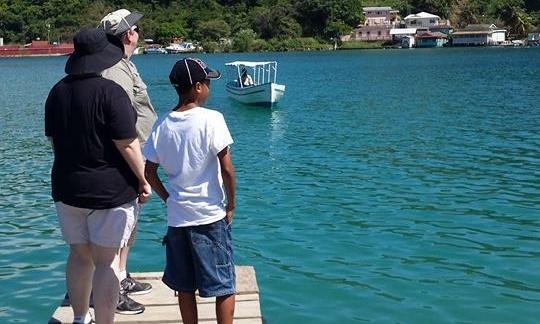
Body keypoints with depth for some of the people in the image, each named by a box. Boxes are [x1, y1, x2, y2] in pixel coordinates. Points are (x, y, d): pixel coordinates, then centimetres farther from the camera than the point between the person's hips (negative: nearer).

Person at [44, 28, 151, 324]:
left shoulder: (57, 92, 4)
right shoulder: (110, 92, -17)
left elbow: (53, 139, 14)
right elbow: (127, 144, -19)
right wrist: (143, 180, -7)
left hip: (67, 188, 6)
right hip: (110, 189, -6)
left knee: (79, 256, 18)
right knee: (106, 260, 1)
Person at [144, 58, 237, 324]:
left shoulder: (162, 125, 2)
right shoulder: (211, 119, -12)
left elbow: (149, 173, 6)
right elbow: (227, 169, -13)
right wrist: (231, 205, -1)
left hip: (177, 216, 5)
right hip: (211, 215, -4)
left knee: (185, 287, 14)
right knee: (224, 285, 7)